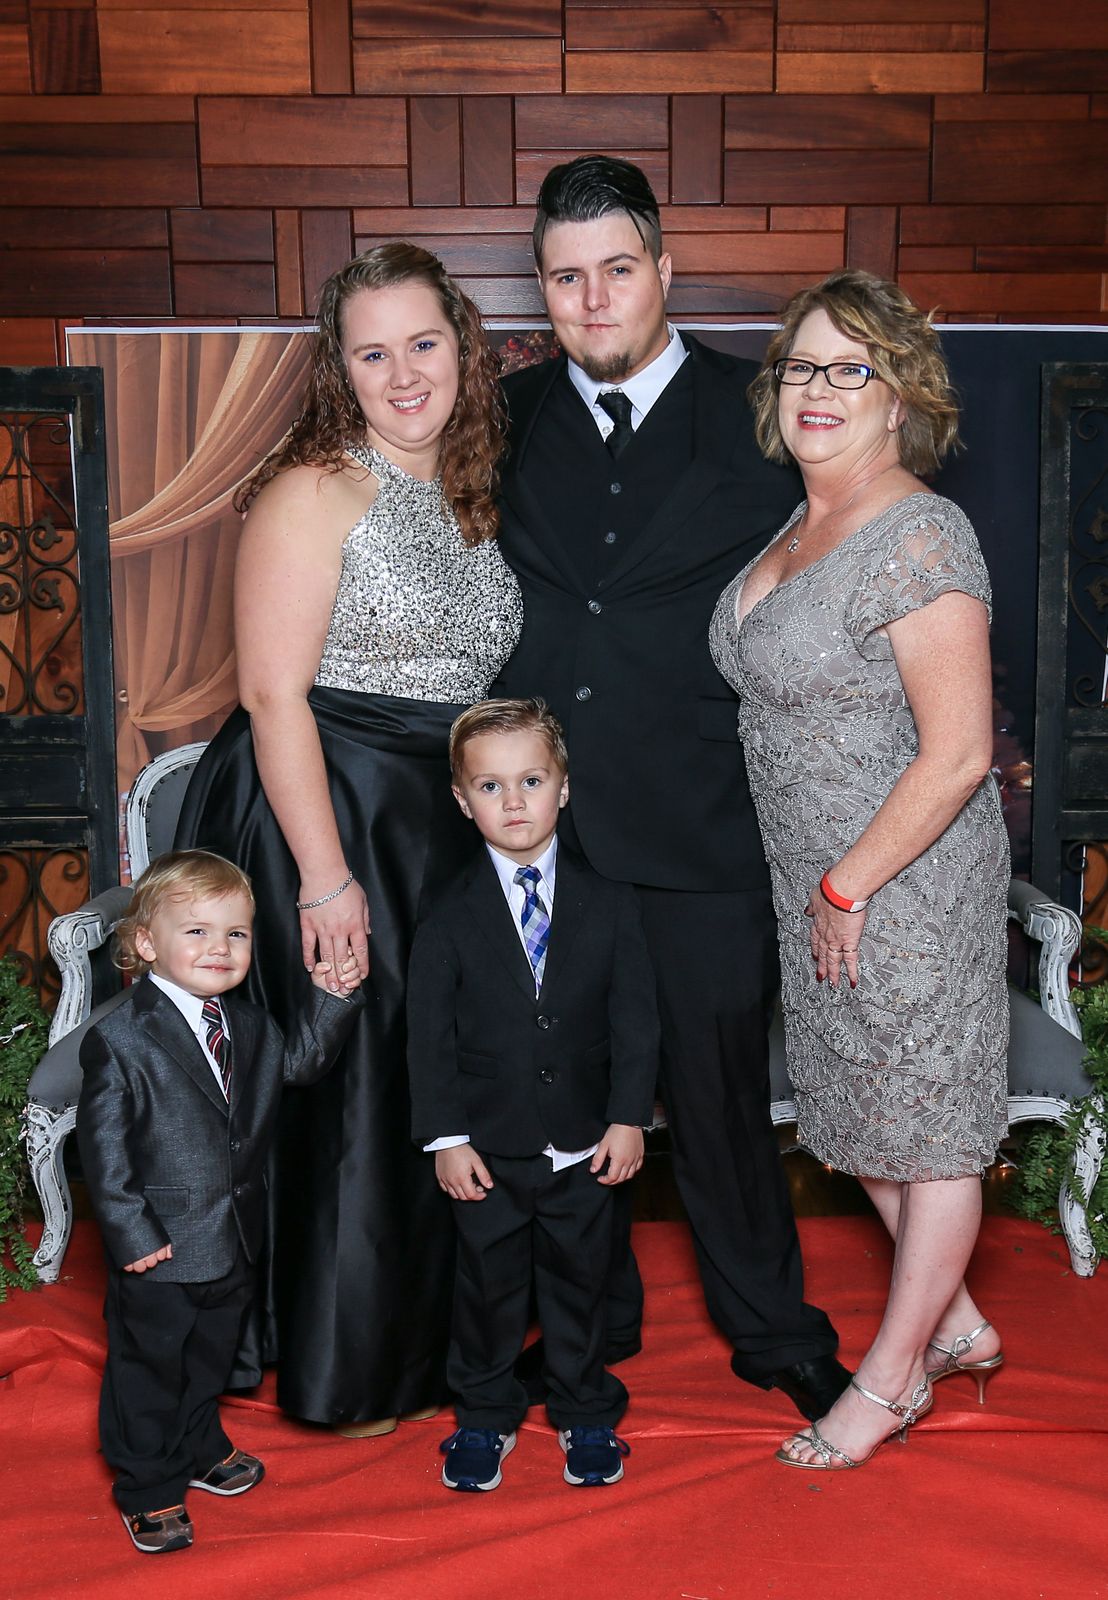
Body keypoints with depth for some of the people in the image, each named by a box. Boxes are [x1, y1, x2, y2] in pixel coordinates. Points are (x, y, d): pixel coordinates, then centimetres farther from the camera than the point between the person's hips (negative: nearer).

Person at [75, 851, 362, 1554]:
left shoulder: (248, 1024, 2)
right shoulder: (118, 1041, -19)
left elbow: (300, 1060, 13)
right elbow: (104, 1148, -17)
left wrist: (328, 997, -2)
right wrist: (132, 1233, -19)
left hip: (235, 1243, 6)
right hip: (161, 1251, -6)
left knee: (210, 1356, 25)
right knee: (148, 1365, 11)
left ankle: (201, 1448, 48)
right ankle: (148, 1488, 30)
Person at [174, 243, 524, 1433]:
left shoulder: (475, 495, 11)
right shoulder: (314, 493, -11)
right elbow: (273, 693, -17)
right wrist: (325, 876, -20)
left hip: (443, 829, 7)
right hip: (318, 815, -7)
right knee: (347, 1095, 2)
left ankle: (428, 1335, 33)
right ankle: (343, 1369, 21)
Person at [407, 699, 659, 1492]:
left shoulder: (610, 905, -2)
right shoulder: (450, 920, -5)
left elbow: (635, 1017, -2)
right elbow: (431, 1035, -4)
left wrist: (629, 1117, -7)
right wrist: (446, 1137, -9)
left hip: (584, 1145, 1)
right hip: (488, 1150, 0)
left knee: (580, 1279, 13)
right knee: (488, 1284, 12)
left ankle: (586, 1412, 33)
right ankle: (486, 1414, 32)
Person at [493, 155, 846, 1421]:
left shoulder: (755, 415, 1)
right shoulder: (510, 418, 8)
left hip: (702, 830, -2)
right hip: (541, 815, 3)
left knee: (720, 1085, 7)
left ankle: (771, 1328, 29)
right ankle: (590, 1326, 34)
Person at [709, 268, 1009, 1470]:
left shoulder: (920, 537, -19)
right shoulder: (798, 530, 8)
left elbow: (957, 753, -22)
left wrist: (850, 885, -16)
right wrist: (820, 889, 14)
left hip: (908, 882, -9)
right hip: (818, 883, 9)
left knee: (927, 1124, 8)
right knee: (860, 1113, 19)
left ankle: (893, 1376, 23)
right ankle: (956, 1326, 38)